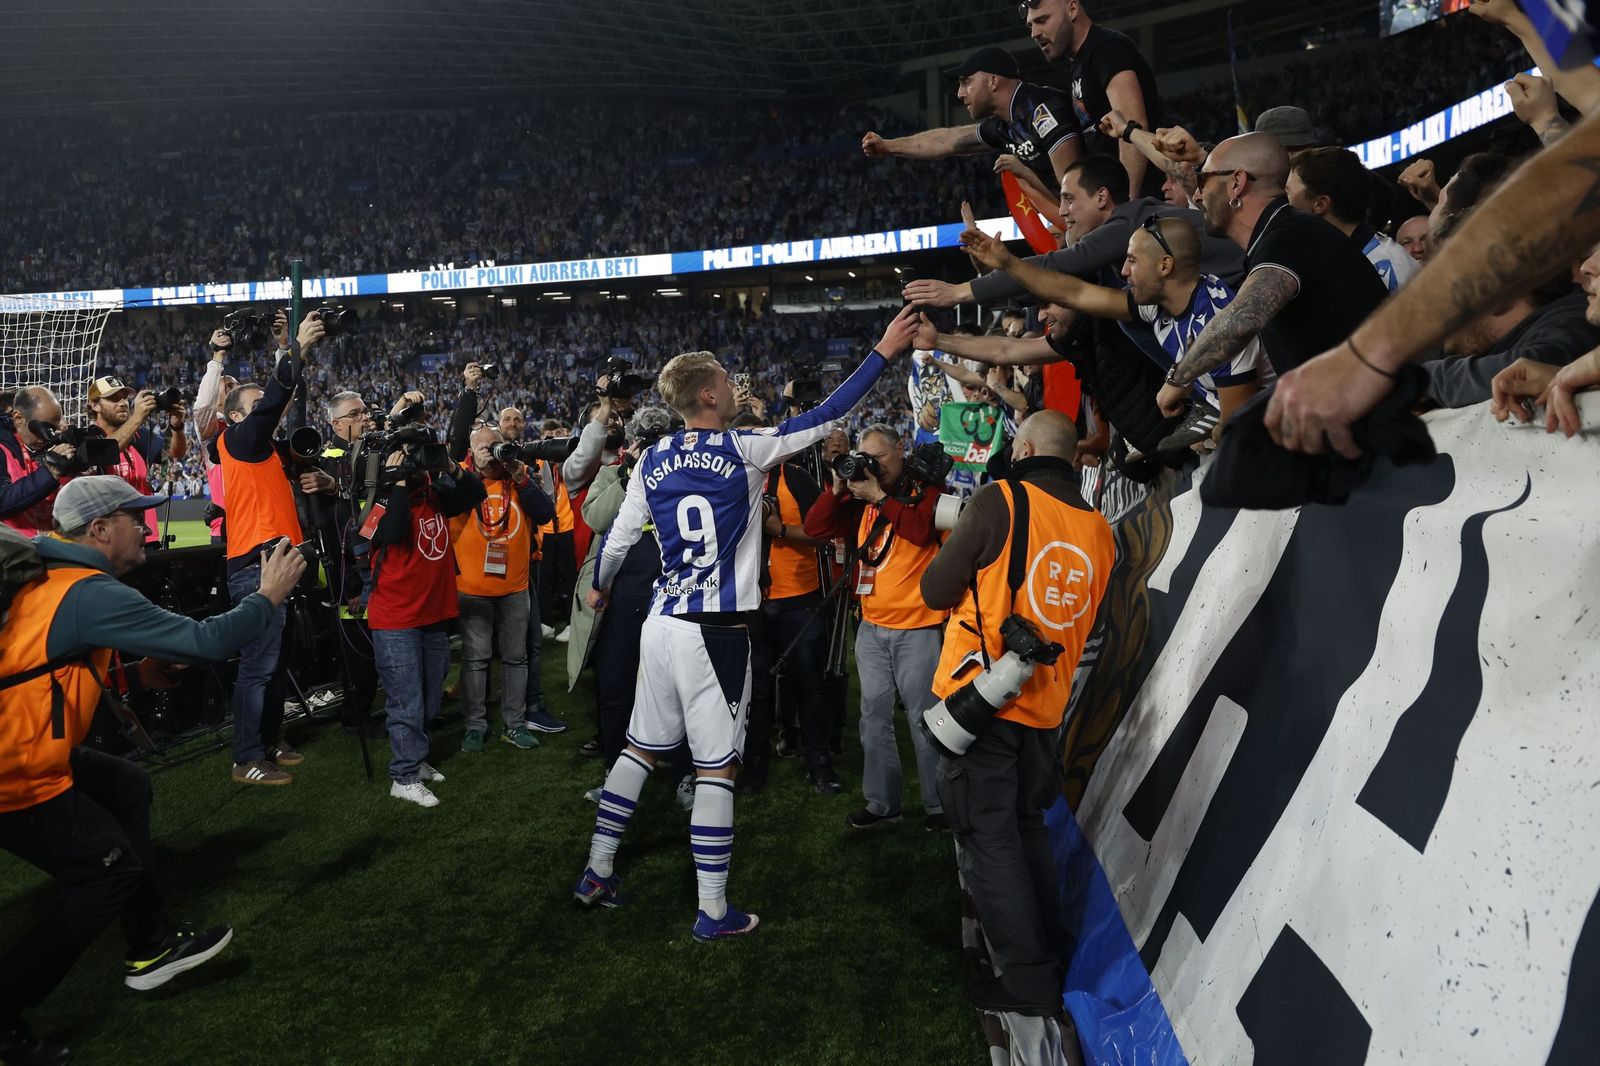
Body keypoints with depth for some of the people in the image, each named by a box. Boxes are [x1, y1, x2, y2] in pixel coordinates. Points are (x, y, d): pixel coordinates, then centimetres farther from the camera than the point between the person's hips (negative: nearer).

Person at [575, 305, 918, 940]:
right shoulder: (745, 450, -8)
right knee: (717, 767, 2)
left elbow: (618, 539, 14)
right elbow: (825, 417, -6)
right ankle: (713, 912, 10)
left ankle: (597, 871, 28)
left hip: (661, 623, 6)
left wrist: (598, 587, 34)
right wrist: (884, 351, 1)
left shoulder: (652, 462, 6)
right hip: (715, 632, -6)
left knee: (640, 747, 19)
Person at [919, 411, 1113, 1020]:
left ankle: (1029, 982, 8)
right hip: (1046, 706, 6)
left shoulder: (1001, 500, -12)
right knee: (1028, 828, 20)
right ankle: (1051, 958, 30)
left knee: (988, 838, 3)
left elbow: (936, 591, -6)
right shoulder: (1099, 530, 5)